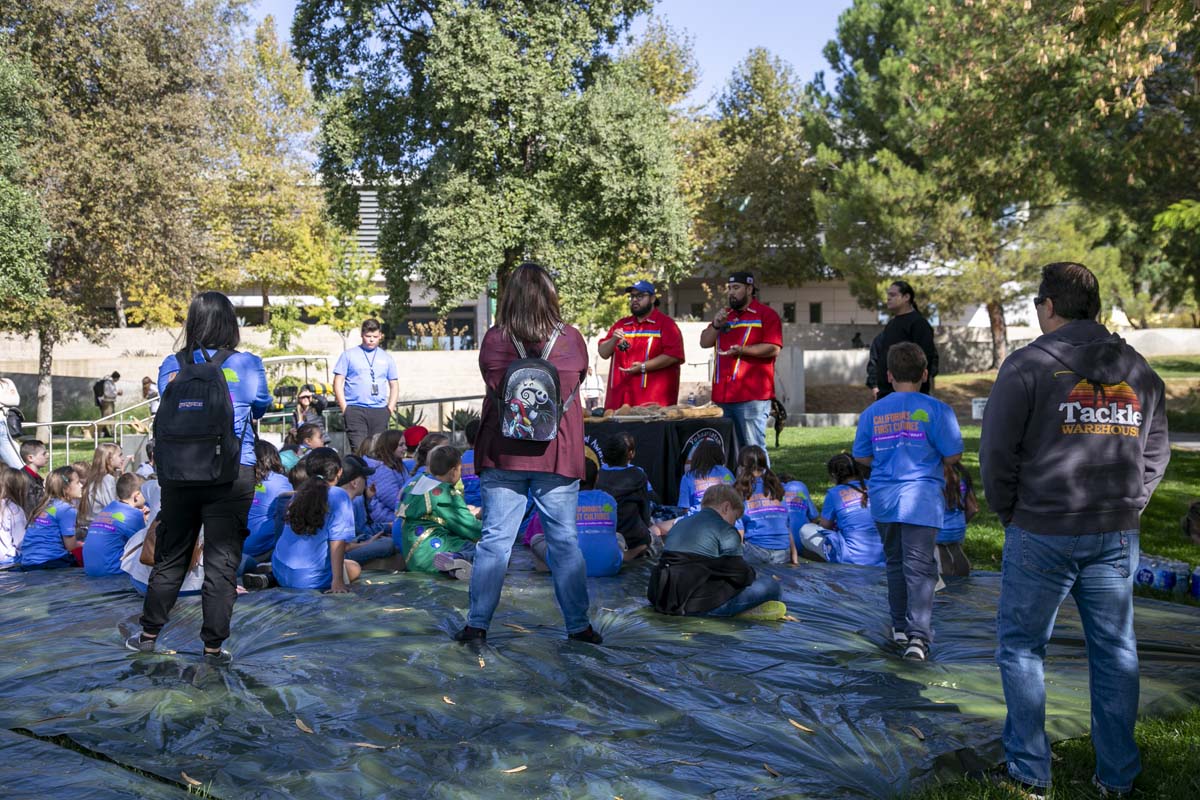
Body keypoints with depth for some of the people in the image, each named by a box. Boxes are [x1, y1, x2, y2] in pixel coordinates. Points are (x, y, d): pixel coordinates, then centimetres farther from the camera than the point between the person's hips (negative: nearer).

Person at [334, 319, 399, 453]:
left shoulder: (386, 358, 15)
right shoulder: (348, 355, 7)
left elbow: (394, 385, 17)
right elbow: (338, 382, 4)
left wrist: (390, 408, 5)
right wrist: (344, 407, -5)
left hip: (380, 411, 3)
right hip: (355, 410, -3)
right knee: (358, 450, -13)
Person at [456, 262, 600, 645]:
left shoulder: (492, 340, -5)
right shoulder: (572, 339, -4)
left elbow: (492, 386, 8)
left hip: (502, 455, 0)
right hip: (557, 455, 0)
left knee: (494, 540, 5)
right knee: (565, 541, 8)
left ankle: (477, 624, 8)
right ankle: (578, 625, 14)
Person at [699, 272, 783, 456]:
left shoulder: (766, 314, 0)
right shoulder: (725, 315, 21)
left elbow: (774, 349, -12)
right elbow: (704, 342, 17)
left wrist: (742, 350, -22)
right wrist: (716, 325, -2)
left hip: (752, 397, -7)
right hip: (722, 395, 7)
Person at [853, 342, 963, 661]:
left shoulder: (872, 412, 5)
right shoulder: (936, 410, -6)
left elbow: (861, 457, 11)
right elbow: (952, 456, -4)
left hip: (883, 499, 4)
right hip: (920, 497, -3)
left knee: (895, 563, 18)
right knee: (919, 567, -5)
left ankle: (900, 627, 27)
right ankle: (918, 635, -15)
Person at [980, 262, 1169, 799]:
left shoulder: (1028, 366, -8)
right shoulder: (1138, 371, 8)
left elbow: (997, 452, -7)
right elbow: (1155, 455, 12)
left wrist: (1008, 512, 6)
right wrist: (1124, 511, 16)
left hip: (1041, 533, -5)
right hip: (1117, 536, 5)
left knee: (1021, 646, 8)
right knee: (1114, 650, 14)